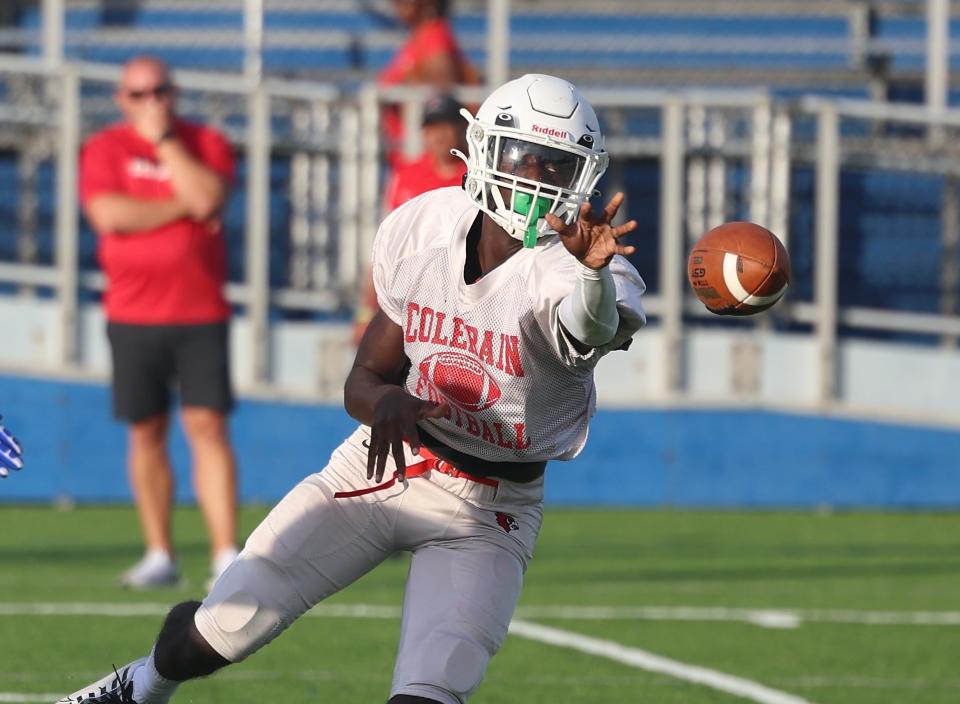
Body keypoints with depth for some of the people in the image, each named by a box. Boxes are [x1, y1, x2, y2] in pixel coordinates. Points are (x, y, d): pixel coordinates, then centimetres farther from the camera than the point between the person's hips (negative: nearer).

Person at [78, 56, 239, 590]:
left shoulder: (207, 144, 4)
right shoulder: (104, 149, 4)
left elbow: (208, 199, -16)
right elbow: (108, 213, -13)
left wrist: (163, 138, -12)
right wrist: (181, 208, -11)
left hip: (201, 313, -1)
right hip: (133, 313, 1)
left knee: (208, 427, -9)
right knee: (146, 432, 5)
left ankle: (227, 556, -12)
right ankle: (160, 555, 14)